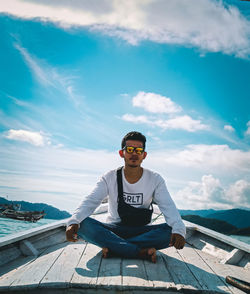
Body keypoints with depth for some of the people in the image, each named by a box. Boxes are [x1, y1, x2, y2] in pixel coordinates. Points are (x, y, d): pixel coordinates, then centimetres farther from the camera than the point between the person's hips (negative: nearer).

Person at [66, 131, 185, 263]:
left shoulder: (155, 179, -3)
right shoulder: (109, 178, -3)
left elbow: (168, 207, -13)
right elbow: (90, 201, -14)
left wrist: (178, 230, -34)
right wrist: (73, 221, -34)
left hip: (142, 230, 0)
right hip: (114, 229, 0)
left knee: (170, 231, -29)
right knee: (83, 225, -29)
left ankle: (112, 248, -27)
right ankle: (143, 252, -33)